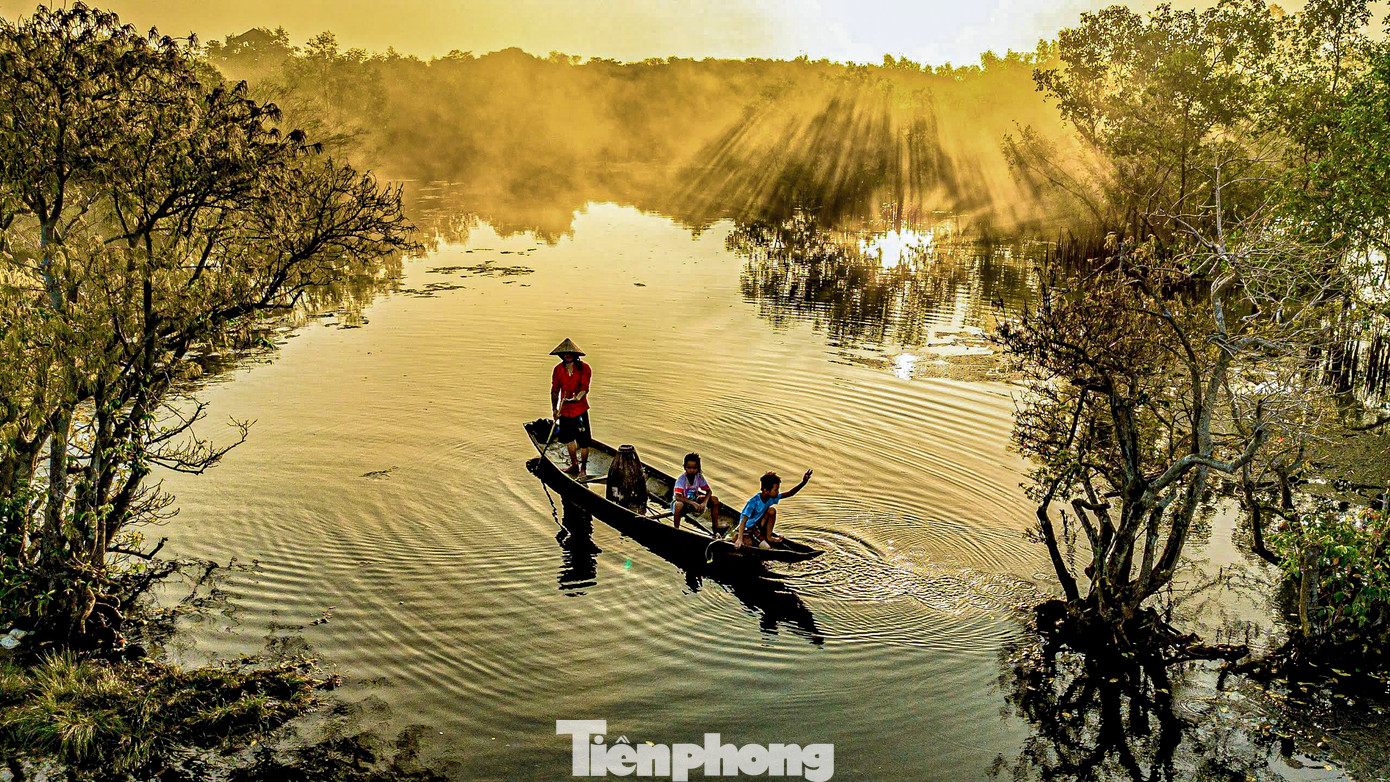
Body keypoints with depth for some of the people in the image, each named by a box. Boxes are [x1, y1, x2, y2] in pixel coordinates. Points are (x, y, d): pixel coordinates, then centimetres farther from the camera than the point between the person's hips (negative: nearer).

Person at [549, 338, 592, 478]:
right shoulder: (558, 369, 3)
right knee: (567, 438, 17)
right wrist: (554, 409, 6)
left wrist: (577, 397, -35)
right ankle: (574, 464, 38)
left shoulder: (584, 368, -9)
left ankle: (583, 469, 11)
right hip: (564, 410, 5)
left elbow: (584, 388, -16)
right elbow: (555, 390, 10)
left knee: (583, 442, -3)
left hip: (580, 410, -5)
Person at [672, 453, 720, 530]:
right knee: (679, 505, -42)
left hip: (694, 500, 5)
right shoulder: (682, 479, -25)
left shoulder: (699, 477, -12)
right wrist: (693, 503, -44)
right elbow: (677, 496, -35)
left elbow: (709, 491, -6)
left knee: (715, 500, -12)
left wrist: (704, 502, -27)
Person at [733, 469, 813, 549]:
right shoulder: (753, 502, -29)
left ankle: (768, 536, -4)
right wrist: (740, 539, -44)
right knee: (766, 547, -22)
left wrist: (803, 482, -19)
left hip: (758, 524, 8)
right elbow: (743, 521, -33)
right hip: (748, 527, -8)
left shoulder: (772, 497, -8)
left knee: (772, 510, -17)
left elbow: (790, 493, -4)